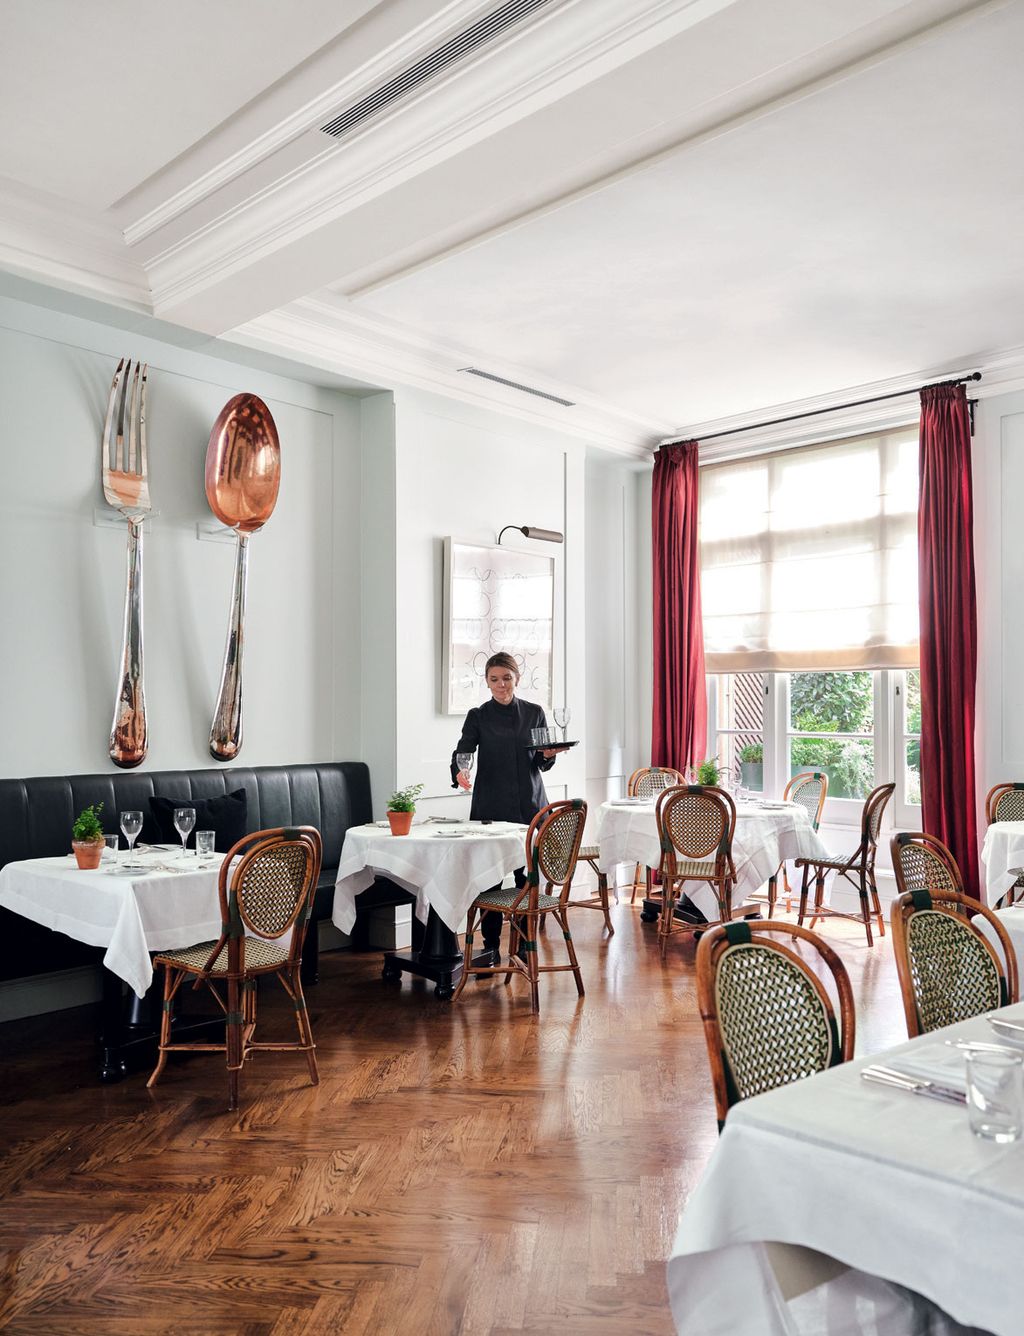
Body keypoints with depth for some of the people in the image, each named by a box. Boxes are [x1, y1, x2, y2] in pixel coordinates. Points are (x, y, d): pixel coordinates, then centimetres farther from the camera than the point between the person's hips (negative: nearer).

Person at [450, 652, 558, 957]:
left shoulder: (534, 712, 9)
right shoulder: (478, 716, 3)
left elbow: (541, 763, 12)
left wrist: (548, 755, -10)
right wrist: (459, 772, -30)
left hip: (529, 805, 2)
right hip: (491, 806, -1)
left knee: (528, 874, 1)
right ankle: (490, 946, 10)